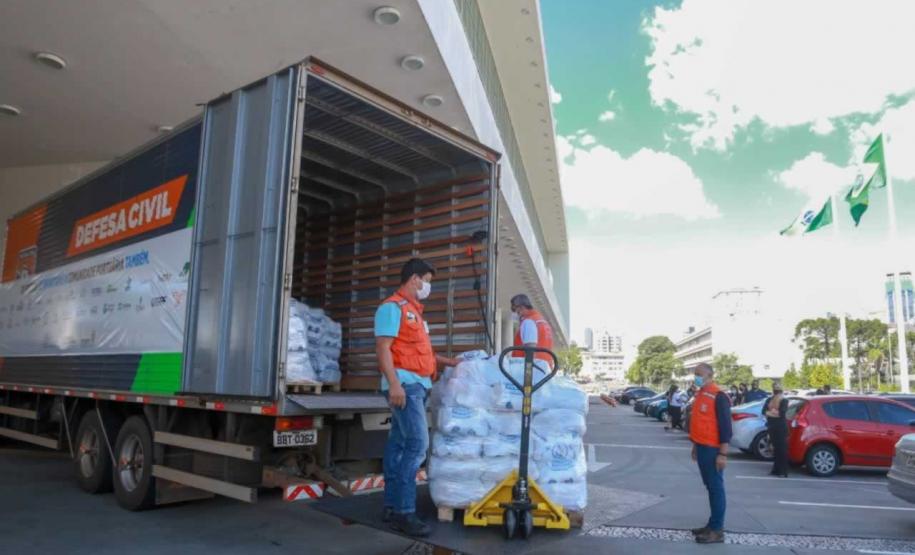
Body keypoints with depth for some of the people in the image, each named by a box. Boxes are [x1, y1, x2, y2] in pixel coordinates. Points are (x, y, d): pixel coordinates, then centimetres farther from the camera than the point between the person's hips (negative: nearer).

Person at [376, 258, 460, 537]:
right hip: (404, 383, -9)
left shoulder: (414, 310, 21)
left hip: (417, 385, 9)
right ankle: (404, 512, -10)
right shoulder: (393, 307, -7)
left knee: (399, 443, 11)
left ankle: (393, 505, 17)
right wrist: (394, 383, -24)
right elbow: (383, 348, -16)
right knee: (417, 443, -14)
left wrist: (449, 362, 25)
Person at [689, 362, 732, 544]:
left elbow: (725, 426, -17)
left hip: (712, 449, -9)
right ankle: (712, 524, 23)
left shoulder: (719, 396, -15)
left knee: (716, 488, -2)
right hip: (702, 447, 9)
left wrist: (723, 453, -19)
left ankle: (717, 530, 4)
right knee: (709, 487, 15)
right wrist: (695, 446, 21)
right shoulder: (700, 395, 13)